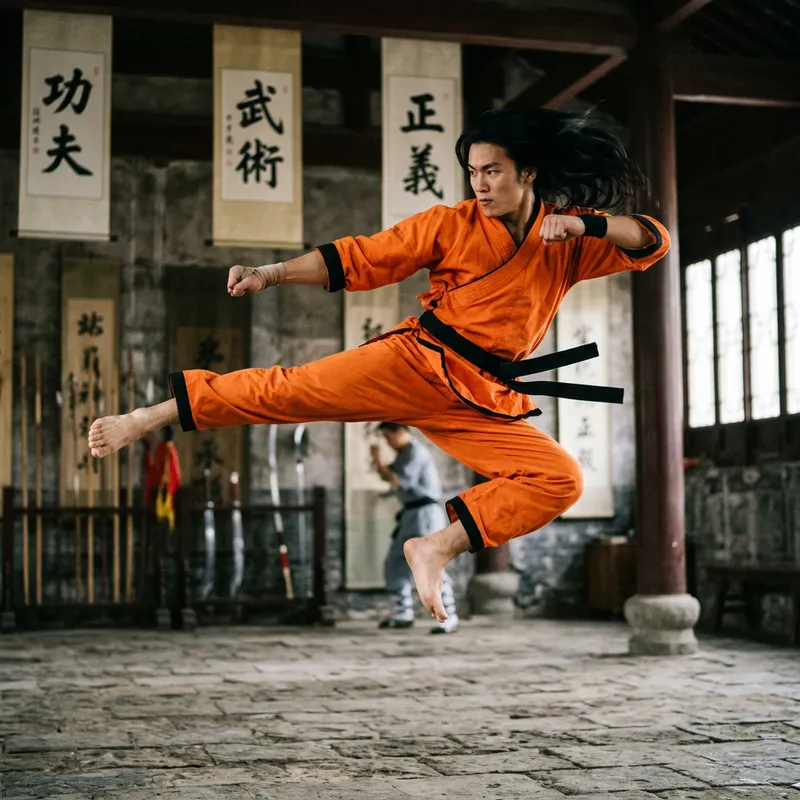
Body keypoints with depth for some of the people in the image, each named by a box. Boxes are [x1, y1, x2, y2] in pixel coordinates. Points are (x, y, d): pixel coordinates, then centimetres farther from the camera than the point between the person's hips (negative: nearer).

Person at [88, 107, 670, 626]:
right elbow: (360, 257, 1)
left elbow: (654, 242, 2)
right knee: (293, 391, -18)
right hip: (414, 364, -2)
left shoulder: (567, 240, 7)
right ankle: (144, 420, -13)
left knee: (561, 481, -12)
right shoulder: (451, 224, 2)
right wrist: (271, 274, -8)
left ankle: (438, 549, -10)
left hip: (482, 402, 3)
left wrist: (583, 222, -15)